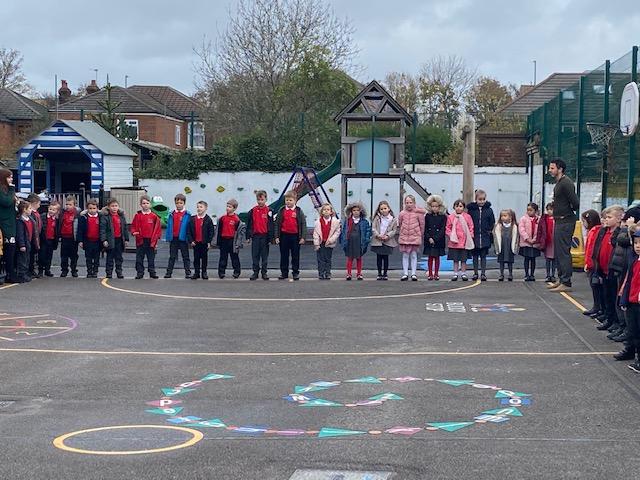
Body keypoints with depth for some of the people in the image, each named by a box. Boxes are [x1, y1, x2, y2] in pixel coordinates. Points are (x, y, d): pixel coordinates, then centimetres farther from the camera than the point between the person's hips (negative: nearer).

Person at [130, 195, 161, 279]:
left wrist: (156, 239, -1)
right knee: (139, 258, 4)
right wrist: (134, 232, -13)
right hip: (140, 240, 0)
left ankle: (152, 272, 15)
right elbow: (133, 226, 6)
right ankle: (140, 272, 12)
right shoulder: (138, 216, 2)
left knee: (151, 258, 8)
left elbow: (158, 228, 3)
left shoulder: (154, 216, 1)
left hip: (151, 241, 0)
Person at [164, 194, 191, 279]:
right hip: (173, 239, 3)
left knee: (185, 257, 4)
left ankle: (188, 272, 6)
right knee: (172, 257, 10)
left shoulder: (187, 215, -3)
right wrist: (168, 237, 1)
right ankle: (169, 272, 12)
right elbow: (168, 226, 8)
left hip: (183, 238, -3)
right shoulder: (172, 214, 6)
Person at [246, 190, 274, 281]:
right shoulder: (253, 211, 4)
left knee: (264, 255, 5)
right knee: (255, 255, 5)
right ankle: (255, 272, 12)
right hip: (255, 236, 2)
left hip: (265, 236, -2)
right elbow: (249, 224, 7)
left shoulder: (269, 211, -2)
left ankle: (264, 272, 13)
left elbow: (271, 225, -2)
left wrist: (270, 238, -5)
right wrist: (248, 236, 2)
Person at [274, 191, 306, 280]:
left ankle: (295, 272, 12)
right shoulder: (281, 211, 3)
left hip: (295, 236, -1)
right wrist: (277, 237, -1)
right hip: (284, 235, 1)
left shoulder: (298, 211, 0)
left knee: (295, 255, 5)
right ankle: (284, 273, 15)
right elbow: (277, 224, 4)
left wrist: (302, 237, -6)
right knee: (284, 255, 7)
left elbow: (303, 224, 0)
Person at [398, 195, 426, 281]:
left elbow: (422, 225, 4)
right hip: (404, 238, 2)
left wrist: (420, 235, 6)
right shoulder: (402, 214, 3)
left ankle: (413, 273, 8)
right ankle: (405, 273, 9)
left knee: (414, 255, 3)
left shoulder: (418, 213, -2)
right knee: (405, 255, 5)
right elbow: (399, 225, 13)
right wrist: (401, 234, 12)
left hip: (415, 237, -2)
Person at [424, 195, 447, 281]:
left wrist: (435, 239, -15)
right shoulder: (428, 216, 4)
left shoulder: (443, 217, -2)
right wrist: (429, 238, -11)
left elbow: (443, 230, -7)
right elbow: (425, 229, 2)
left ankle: (436, 274, 11)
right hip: (429, 240, 1)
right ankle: (430, 274, 9)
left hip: (439, 240, -1)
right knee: (430, 257, 5)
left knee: (437, 257, 5)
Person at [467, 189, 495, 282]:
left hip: (485, 237, 0)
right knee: (475, 256, 8)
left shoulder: (489, 210, 0)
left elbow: (492, 222, 7)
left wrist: (489, 231, 0)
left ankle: (483, 273, 9)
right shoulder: (471, 209, -3)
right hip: (474, 237, 0)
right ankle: (475, 273, 16)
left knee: (483, 256, 5)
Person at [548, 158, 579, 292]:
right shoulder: (558, 183, 16)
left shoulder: (566, 183, -16)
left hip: (565, 222, -10)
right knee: (558, 252, 15)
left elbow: (575, 203, -20)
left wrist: (569, 213, -5)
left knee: (564, 252, -9)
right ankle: (561, 280, 23)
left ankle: (566, 283, -8)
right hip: (559, 221, 10)